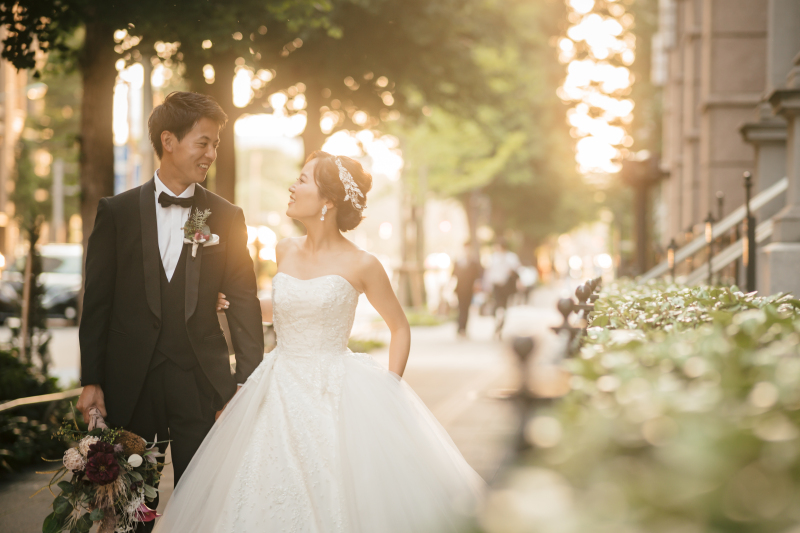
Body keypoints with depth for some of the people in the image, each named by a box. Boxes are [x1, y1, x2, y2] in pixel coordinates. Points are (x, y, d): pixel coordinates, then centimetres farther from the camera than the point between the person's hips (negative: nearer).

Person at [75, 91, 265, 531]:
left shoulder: (227, 218, 5)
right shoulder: (116, 212, 3)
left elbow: (244, 303, 3)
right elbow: (97, 301, 2)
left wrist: (248, 382, -3)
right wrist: (90, 380, -3)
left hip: (202, 383, 0)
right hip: (131, 383, 0)